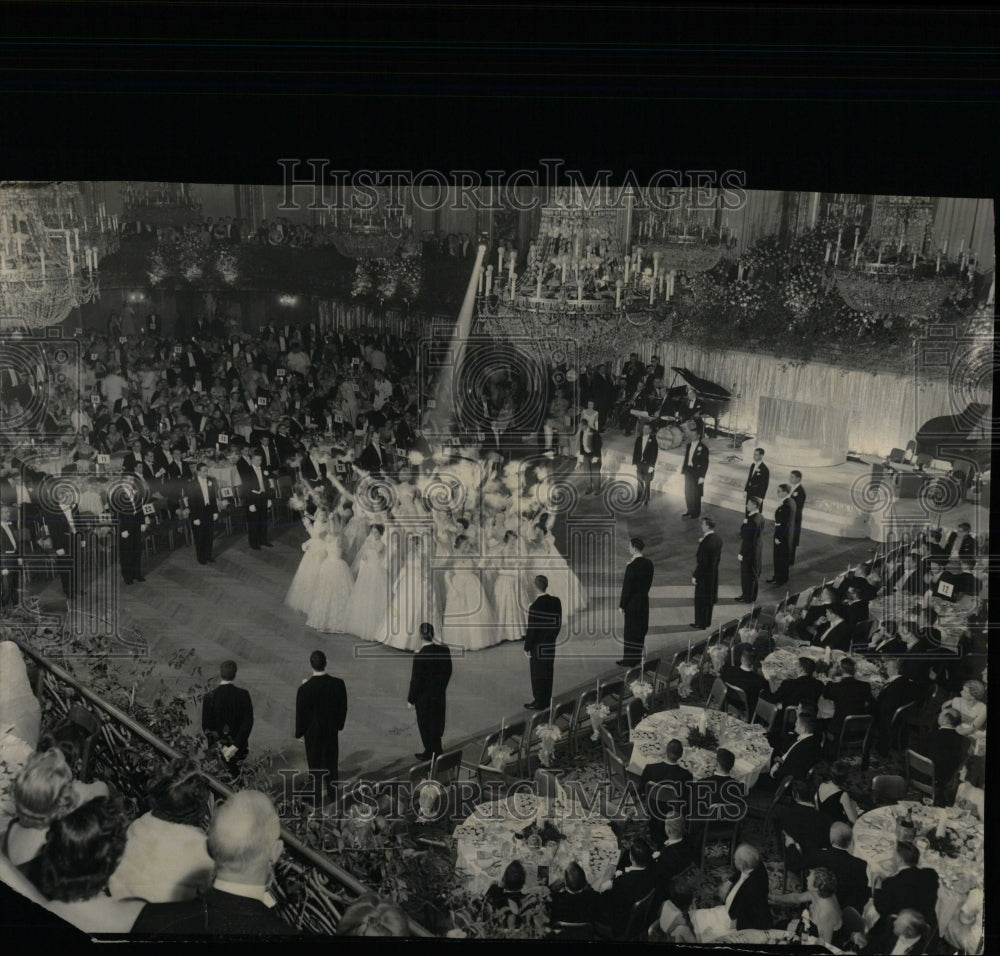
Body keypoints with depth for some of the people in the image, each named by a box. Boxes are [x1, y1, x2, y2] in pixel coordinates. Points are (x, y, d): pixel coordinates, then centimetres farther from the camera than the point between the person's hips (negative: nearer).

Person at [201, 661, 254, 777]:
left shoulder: (210, 697, -12)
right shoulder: (243, 695, -10)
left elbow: (206, 726, -12)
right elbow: (248, 722, -15)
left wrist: (221, 745, -9)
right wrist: (235, 747, -16)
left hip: (218, 746, -1)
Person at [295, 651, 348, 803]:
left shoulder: (305, 689, -27)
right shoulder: (338, 684, -19)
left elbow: (301, 713, -16)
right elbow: (343, 707, -5)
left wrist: (299, 732, 1)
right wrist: (339, 724, 13)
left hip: (313, 731, -3)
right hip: (332, 728, 3)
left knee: (315, 762, 16)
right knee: (331, 757, 23)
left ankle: (317, 792, 30)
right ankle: (333, 788, 38)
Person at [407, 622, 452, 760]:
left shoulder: (419, 655, -25)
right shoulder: (444, 650, -10)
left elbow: (416, 680, -19)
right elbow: (448, 672, 2)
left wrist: (411, 699, -7)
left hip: (424, 697, -5)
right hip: (439, 694, 5)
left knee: (425, 724, 13)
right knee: (437, 721, 21)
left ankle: (430, 753, 27)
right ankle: (438, 750, 34)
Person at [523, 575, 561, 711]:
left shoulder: (535, 605, -20)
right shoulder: (556, 602, -3)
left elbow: (532, 628, -16)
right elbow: (559, 624, 6)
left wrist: (527, 647, -8)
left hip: (538, 646, -6)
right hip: (551, 644, 6)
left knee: (537, 674, 5)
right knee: (548, 673, 15)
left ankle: (539, 702, 13)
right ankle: (546, 701, 25)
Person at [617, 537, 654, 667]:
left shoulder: (632, 566, -20)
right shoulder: (649, 563, 2)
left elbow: (627, 587, -17)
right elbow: (649, 582, 10)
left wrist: (622, 605, -11)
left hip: (632, 601, -7)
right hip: (644, 600, 7)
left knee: (631, 630, 2)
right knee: (640, 629, 14)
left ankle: (629, 660, 8)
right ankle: (637, 656, 23)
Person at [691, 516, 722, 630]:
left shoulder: (706, 542, -27)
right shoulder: (717, 539, 0)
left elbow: (702, 562, -25)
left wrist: (695, 576, -16)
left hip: (704, 575, -9)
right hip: (714, 574, 9)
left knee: (701, 600, 6)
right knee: (709, 598, 20)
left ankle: (701, 624, 17)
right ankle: (707, 622, 32)